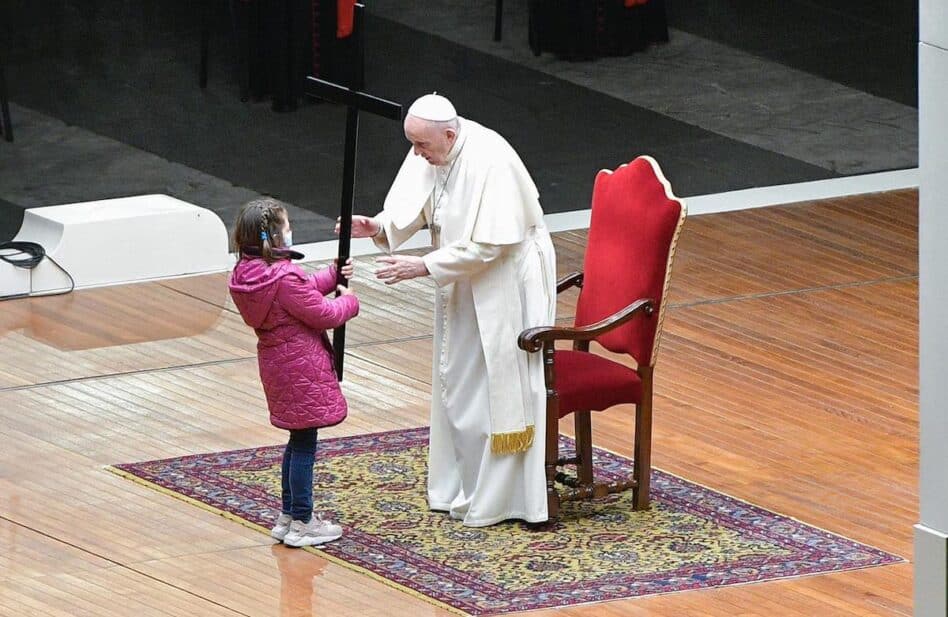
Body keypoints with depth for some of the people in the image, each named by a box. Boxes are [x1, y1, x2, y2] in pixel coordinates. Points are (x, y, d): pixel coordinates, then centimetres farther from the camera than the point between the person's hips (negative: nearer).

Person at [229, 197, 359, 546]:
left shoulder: (247, 273, 3)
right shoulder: (284, 277, -26)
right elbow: (323, 314, -17)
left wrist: (332, 277, 11)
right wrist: (349, 302, 1)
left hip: (277, 365, 9)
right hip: (301, 369, -9)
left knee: (299, 441, 21)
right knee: (304, 443, 1)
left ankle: (289, 516, 29)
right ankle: (301, 524, 8)